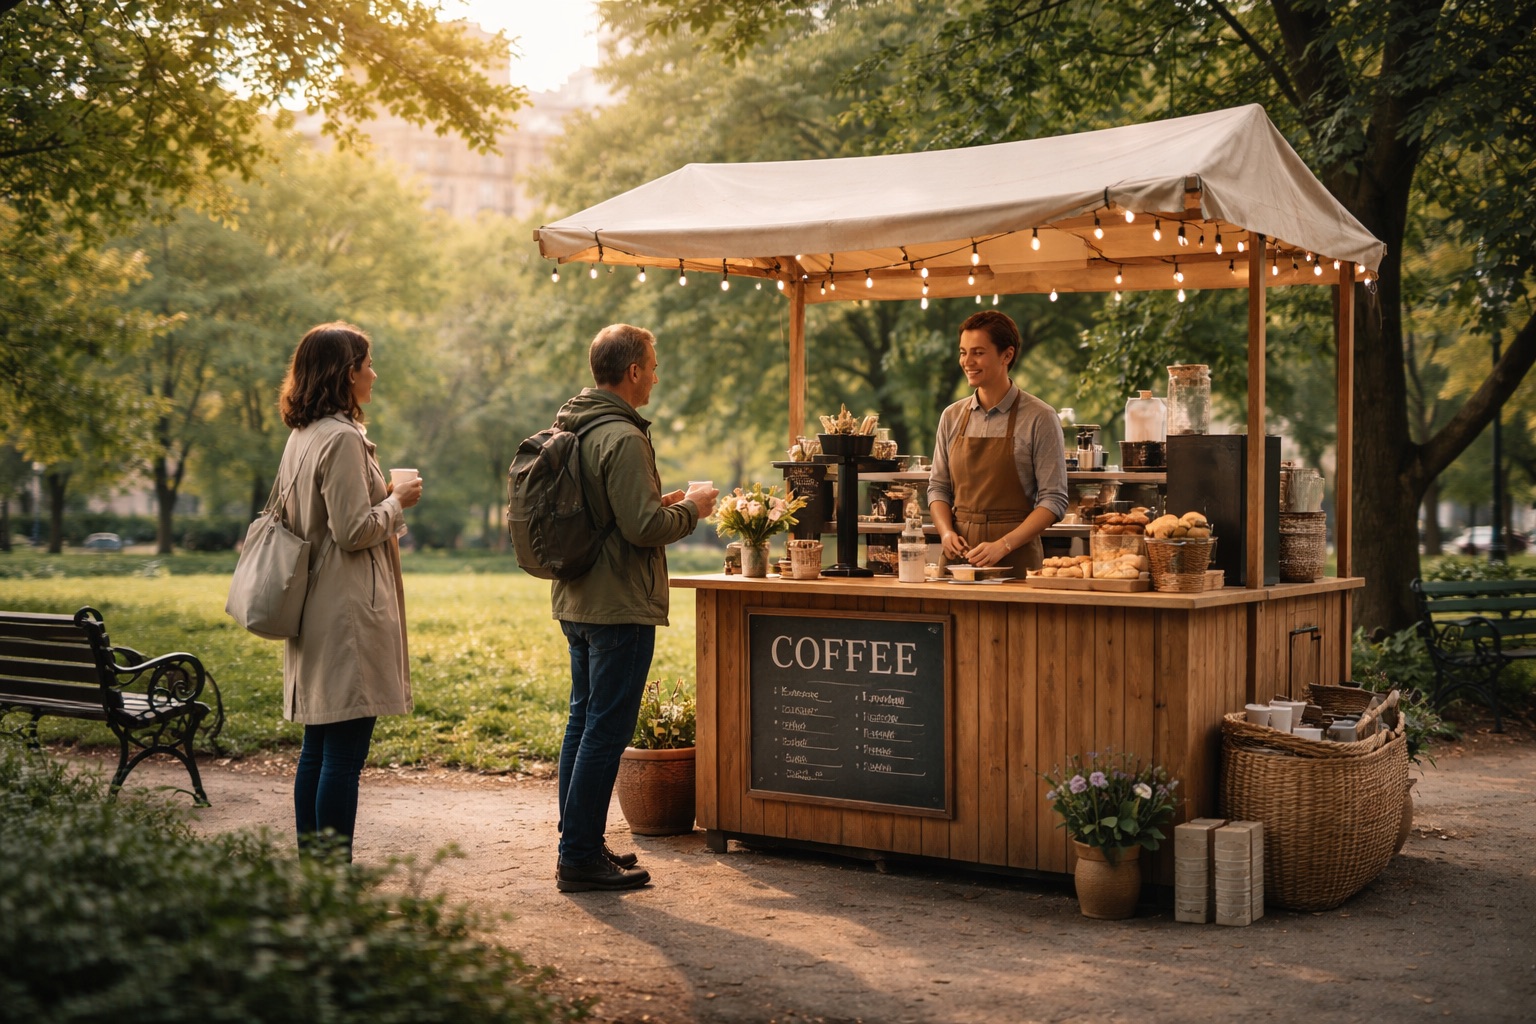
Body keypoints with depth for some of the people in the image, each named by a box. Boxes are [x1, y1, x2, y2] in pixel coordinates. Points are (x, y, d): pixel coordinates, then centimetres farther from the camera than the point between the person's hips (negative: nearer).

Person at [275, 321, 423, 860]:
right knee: (344, 754, -6)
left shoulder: (301, 437, 14)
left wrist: (385, 500, 21)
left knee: (317, 750, 13)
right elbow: (354, 531, -18)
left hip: (316, 612, 10)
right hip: (349, 614, -10)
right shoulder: (343, 439, -15)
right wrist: (397, 501, -2)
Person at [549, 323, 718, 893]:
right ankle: (581, 859, 0)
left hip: (577, 603, 10)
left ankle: (579, 846, 24)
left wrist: (660, 503, 16)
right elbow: (643, 527, -23)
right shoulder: (622, 438, -19)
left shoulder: (572, 428, 11)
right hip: (619, 606, -10)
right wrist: (691, 508, -6)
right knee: (606, 730, -4)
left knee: (584, 722, 16)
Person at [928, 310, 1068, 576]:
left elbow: (1054, 499, -7)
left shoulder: (1039, 418, -4)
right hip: (958, 557, 4)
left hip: (1015, 560, -3)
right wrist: (947, 532, -5)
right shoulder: (952, 417, 10)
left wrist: (1003, 544, -17)